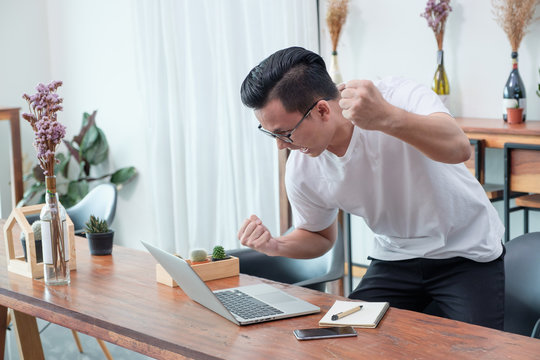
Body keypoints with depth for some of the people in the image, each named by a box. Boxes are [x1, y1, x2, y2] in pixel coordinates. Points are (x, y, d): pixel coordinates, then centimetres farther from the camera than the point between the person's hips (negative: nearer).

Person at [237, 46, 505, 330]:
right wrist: (276, 246, -13)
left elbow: (458, 148, -43)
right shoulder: (301, 172, -10)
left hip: (465, 253, -4)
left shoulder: (397, 96, -25)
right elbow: (320, 237, 9)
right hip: (395, 259, 4)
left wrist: (386, 118, -60)